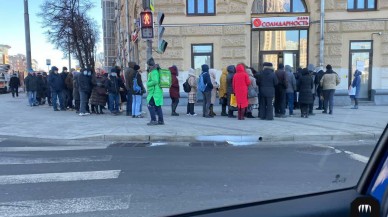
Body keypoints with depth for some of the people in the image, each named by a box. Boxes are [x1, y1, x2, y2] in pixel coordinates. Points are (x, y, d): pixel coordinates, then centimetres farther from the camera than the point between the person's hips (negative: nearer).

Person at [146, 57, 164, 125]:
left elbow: (155, 81, -25)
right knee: (158, 106, 11)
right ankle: (161, 121, 13)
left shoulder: (153, 72, -14)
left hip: (154, 92, -10)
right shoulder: (156, 71, 17)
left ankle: (153, 120, -7)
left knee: (150, 106, -7)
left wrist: (148, 84, -12)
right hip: (158, 92, 10)